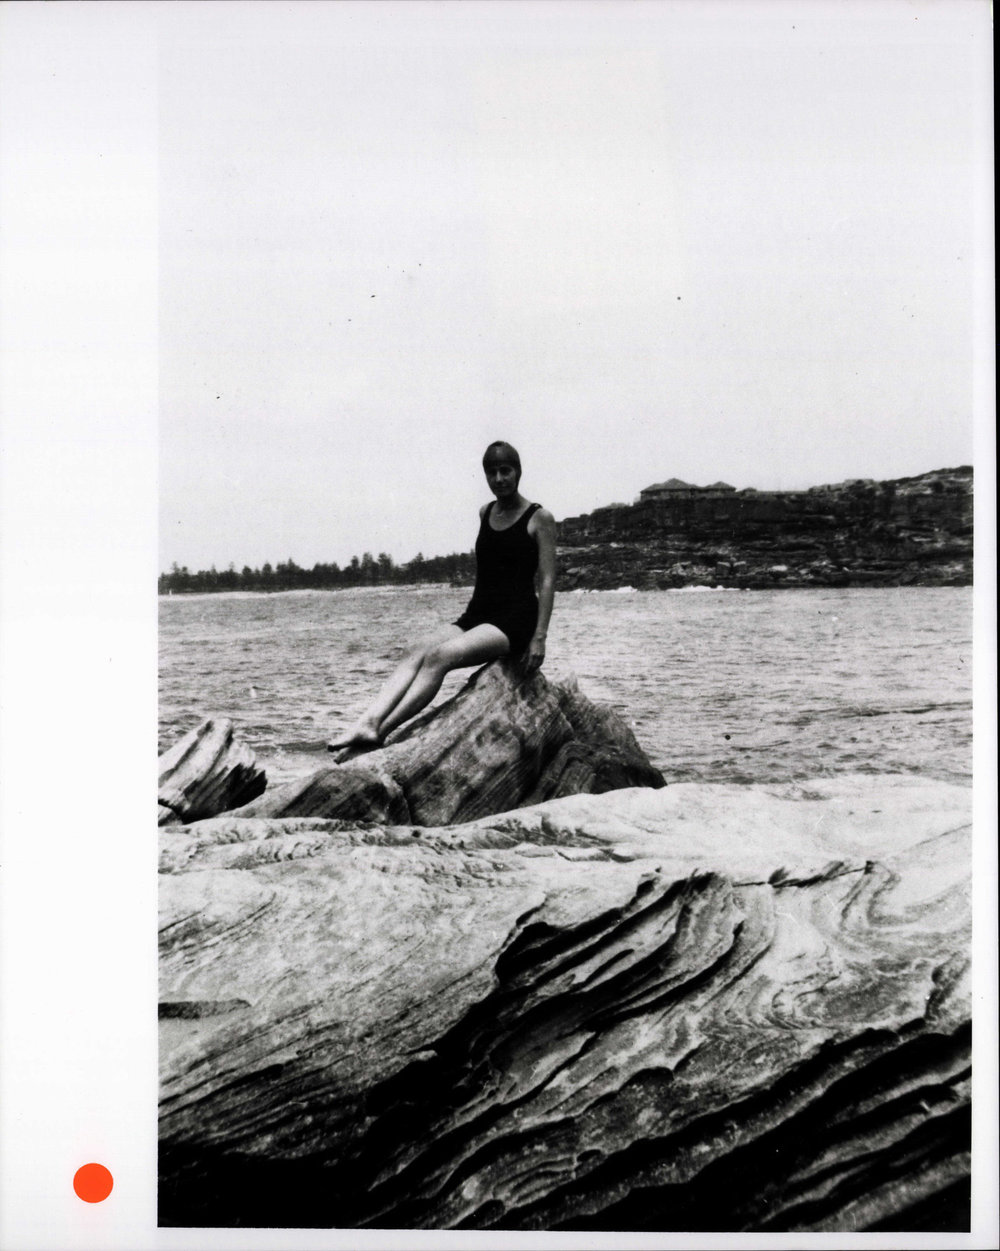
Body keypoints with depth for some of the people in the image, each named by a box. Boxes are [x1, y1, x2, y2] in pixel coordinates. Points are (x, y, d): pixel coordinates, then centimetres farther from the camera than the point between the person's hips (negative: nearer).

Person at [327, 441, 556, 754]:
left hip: (516, 619, -6)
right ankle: (367, 724, -36)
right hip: (476, 615, 6)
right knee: (414, 654, -20)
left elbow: (547, 580, -6)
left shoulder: (539, 518, -2)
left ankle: (381, 730, -40)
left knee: (439, 655, -30)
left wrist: (539, 638, -14)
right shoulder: (485, 513, 17)